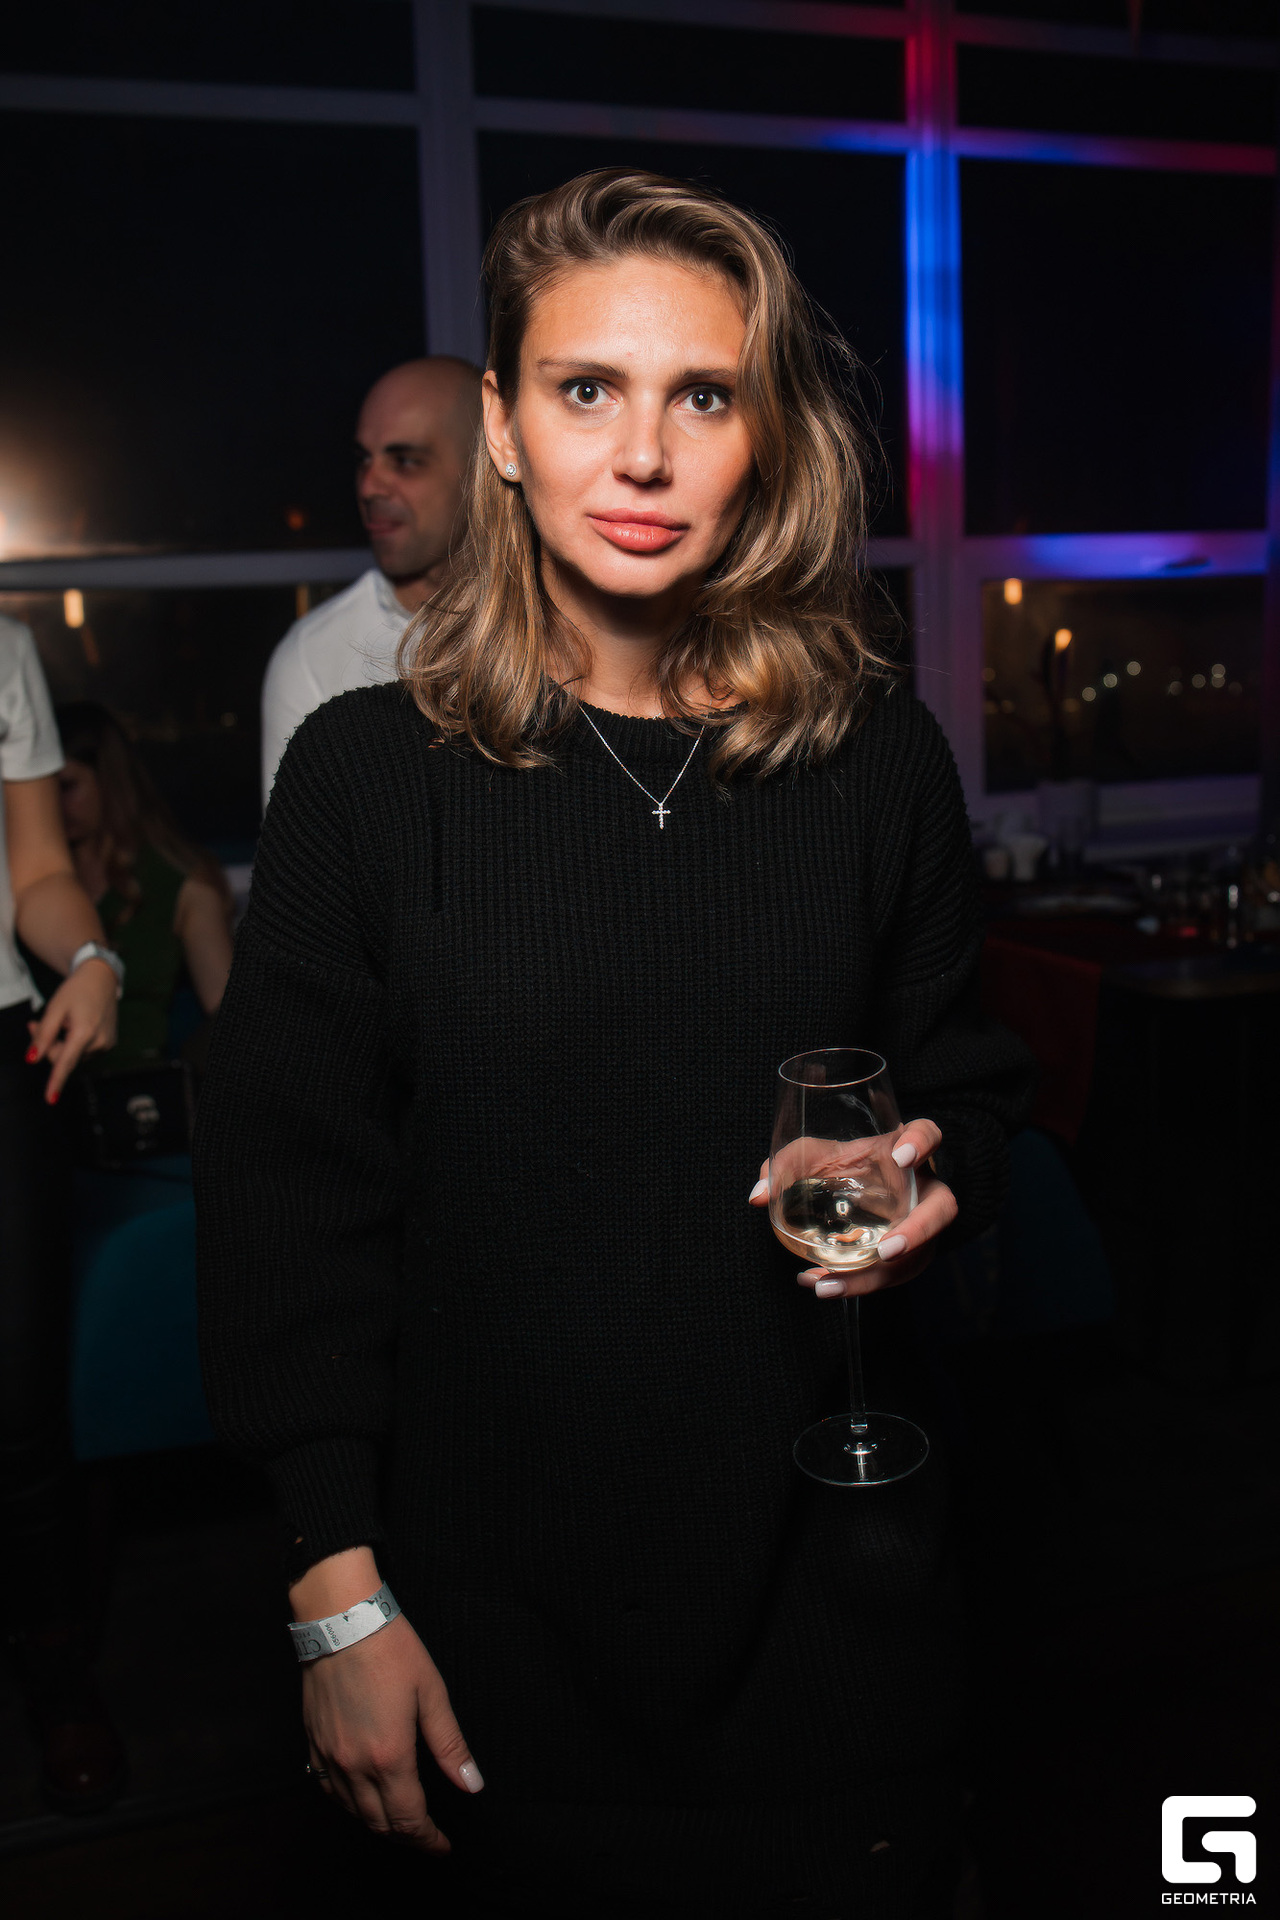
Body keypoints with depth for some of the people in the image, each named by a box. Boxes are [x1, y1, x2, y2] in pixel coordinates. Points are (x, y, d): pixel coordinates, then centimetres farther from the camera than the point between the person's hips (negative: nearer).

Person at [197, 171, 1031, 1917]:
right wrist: (342, 1595, -7)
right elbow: (284, 1203, -6)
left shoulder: (878, 760, -3)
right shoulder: (366, 772, -8)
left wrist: (930, 1181, -13)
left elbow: (968, 1086, 10)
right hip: (499, 1592, -1)